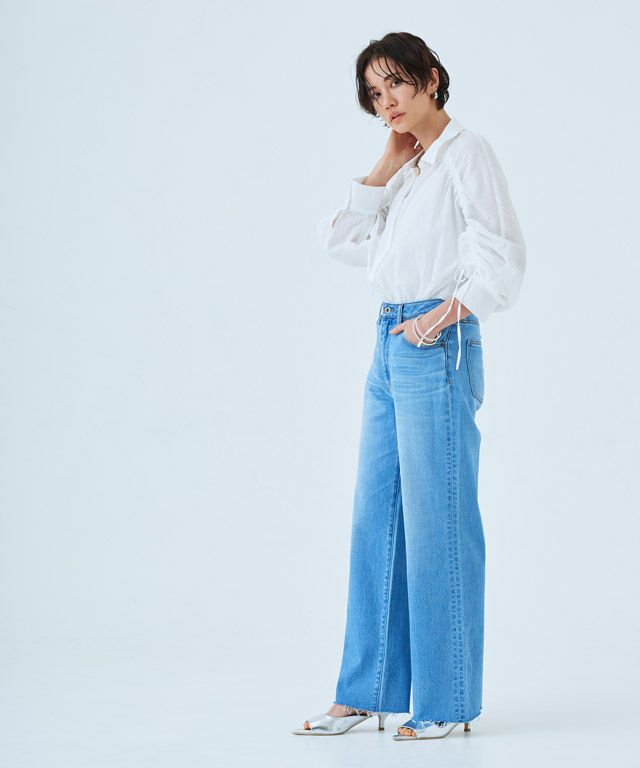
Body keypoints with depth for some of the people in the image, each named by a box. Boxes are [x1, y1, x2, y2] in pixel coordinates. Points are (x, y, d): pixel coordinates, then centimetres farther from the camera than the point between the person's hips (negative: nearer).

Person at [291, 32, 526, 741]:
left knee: (435, 523, -5)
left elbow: (501, 256, -12)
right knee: (376, 522, 8)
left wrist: (446, 313, -20)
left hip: (437, 345, -8)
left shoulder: (466, 153, -3)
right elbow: (340, 239, 13)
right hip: (389, 347, 8)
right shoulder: (407, 170, 20)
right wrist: (387, 165, 10)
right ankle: (366, 694, 14)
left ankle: (446, 702, 3)